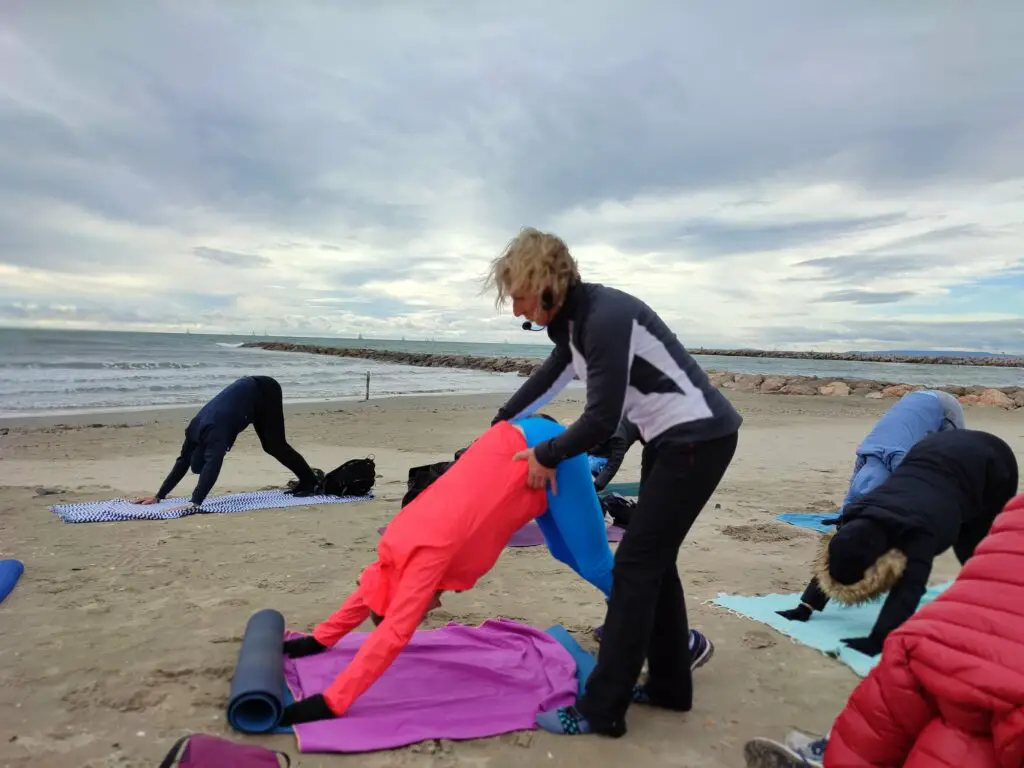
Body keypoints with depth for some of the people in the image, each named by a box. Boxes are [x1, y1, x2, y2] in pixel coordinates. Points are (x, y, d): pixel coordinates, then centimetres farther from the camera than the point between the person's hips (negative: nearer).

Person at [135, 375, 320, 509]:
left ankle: (312, 480, 3)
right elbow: (183, 461, -1)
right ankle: (306, 481, 16)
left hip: (265, 391, -7)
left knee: (275, 445, -9)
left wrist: (194, 503, -47)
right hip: (250, 391, 7)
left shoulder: (215, 432, -32)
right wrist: (158, 496, -1)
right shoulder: (195, 431, -10)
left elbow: (212, 468, -41)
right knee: (270, 446, 8)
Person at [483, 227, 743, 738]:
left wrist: (545, 457, -6)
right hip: (672, 437, 9)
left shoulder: (606, 317, -24)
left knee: (635, 565, -6)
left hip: (699, 438, -9)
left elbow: (603, 417, -21)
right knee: (653, 559, 15)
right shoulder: (575, 317, 6)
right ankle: (670, 685, 29)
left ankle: (600, 710, 4)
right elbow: (550, 377, 23)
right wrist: (502, 422, 35)